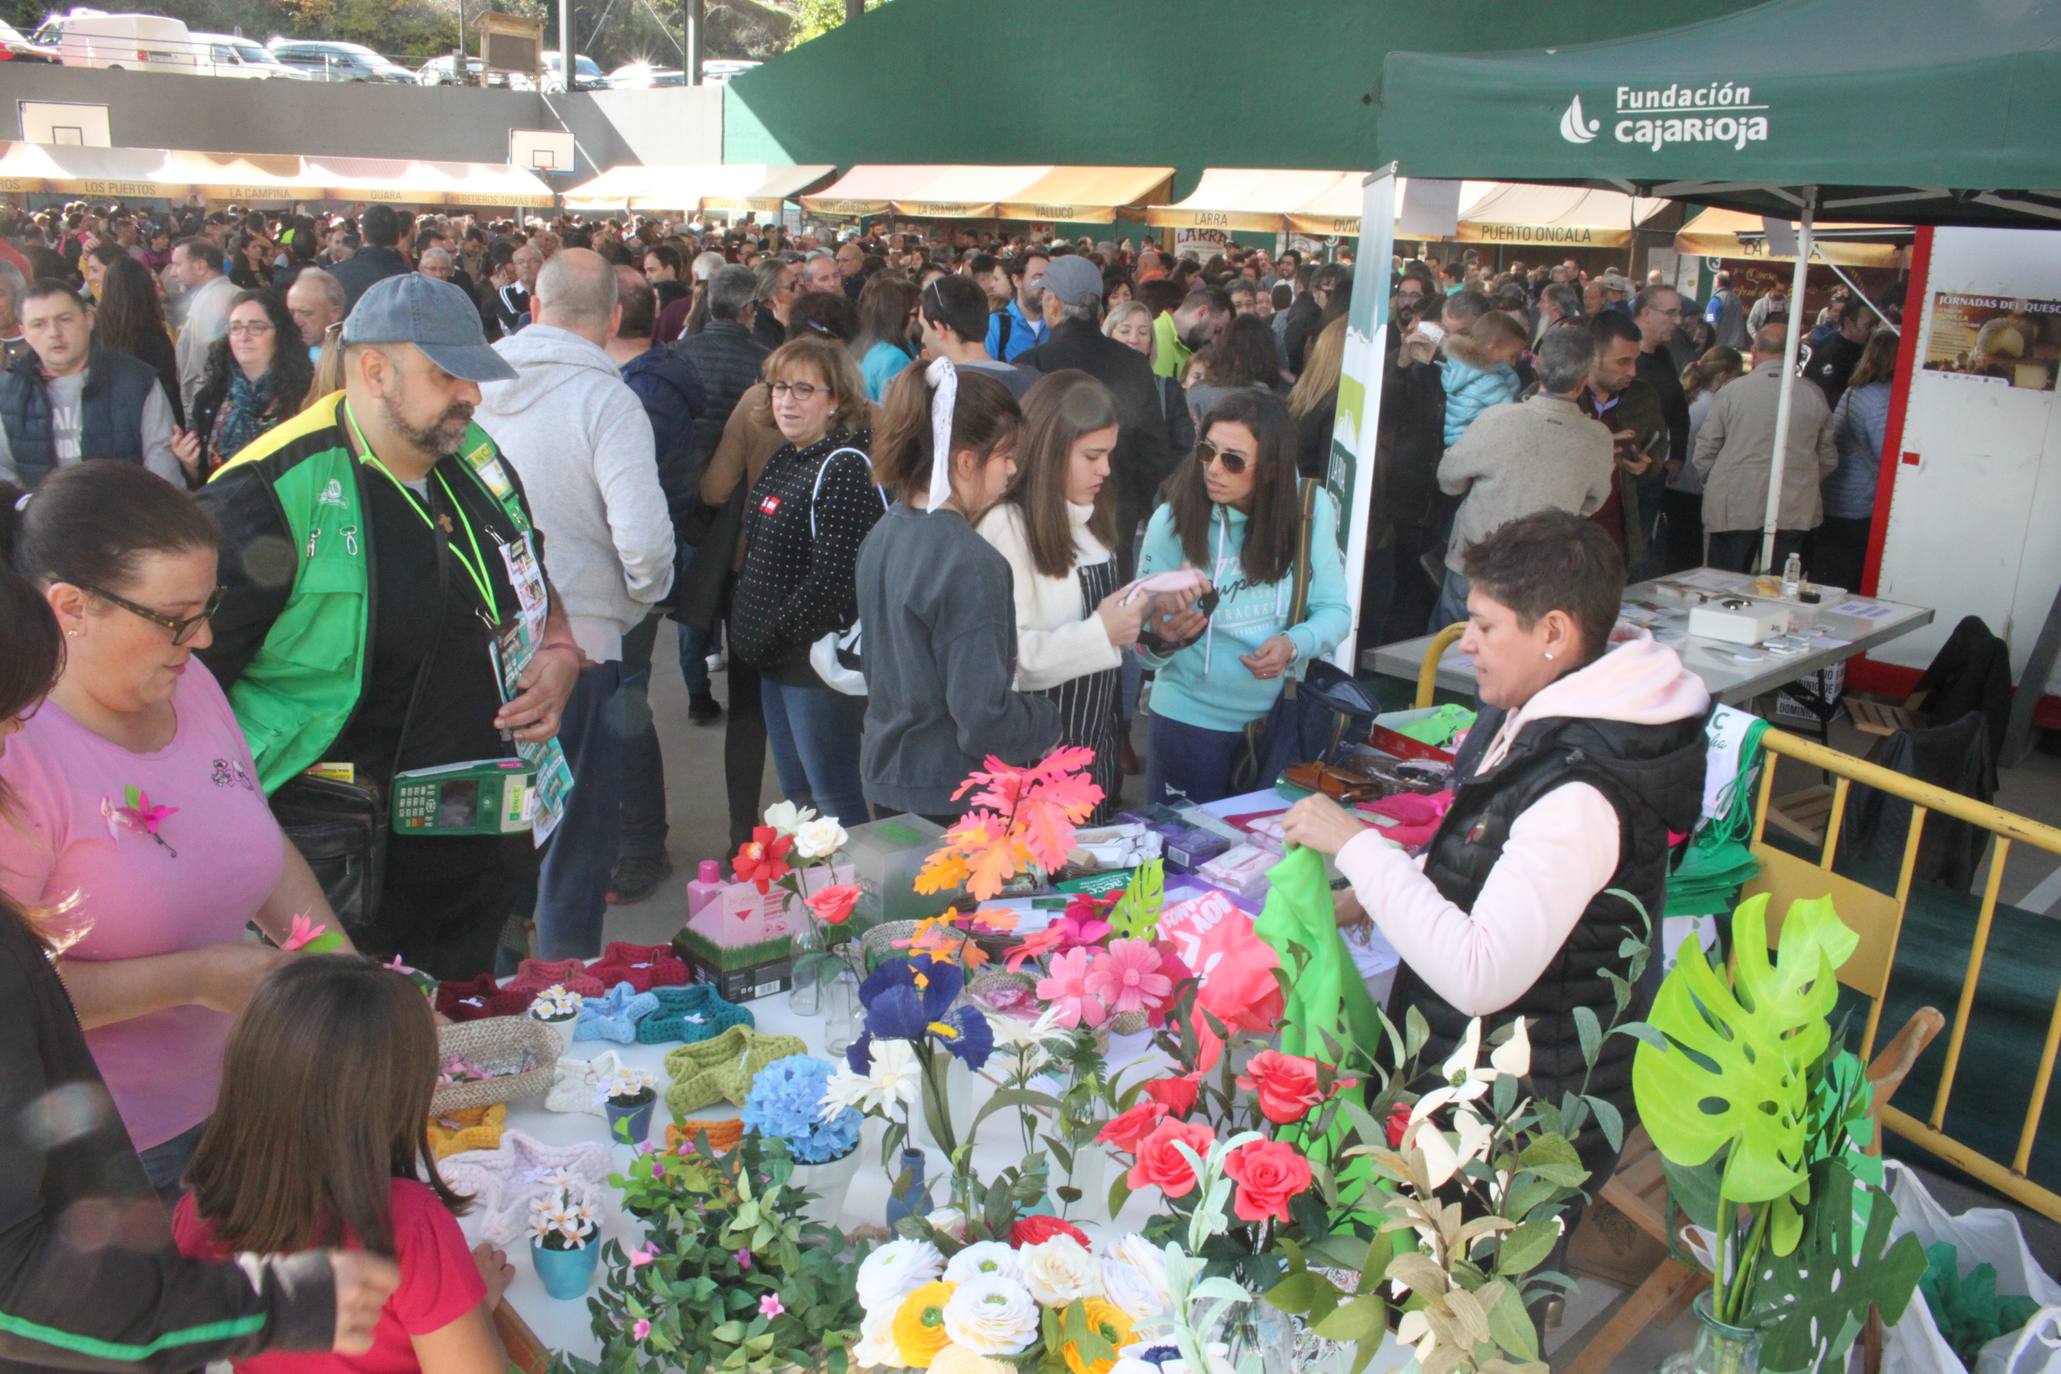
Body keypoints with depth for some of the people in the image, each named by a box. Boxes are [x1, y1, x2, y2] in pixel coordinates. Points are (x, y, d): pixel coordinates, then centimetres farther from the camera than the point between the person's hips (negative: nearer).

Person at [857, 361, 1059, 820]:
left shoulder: (883, 536, 3)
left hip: (887, 783, 8)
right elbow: (984, 716, -24)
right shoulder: (971, 563, -23)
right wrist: (1048, 722, -6)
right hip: (954, 805, -8)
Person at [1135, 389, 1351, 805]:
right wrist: (1163, 636, -32)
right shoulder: (1173, 520, -12)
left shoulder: (1312, 509, -9)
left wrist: (1294, 644, -23)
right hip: (1191, 718, -2)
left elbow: (1335, 610, -4)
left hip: (1283, 717, 2)